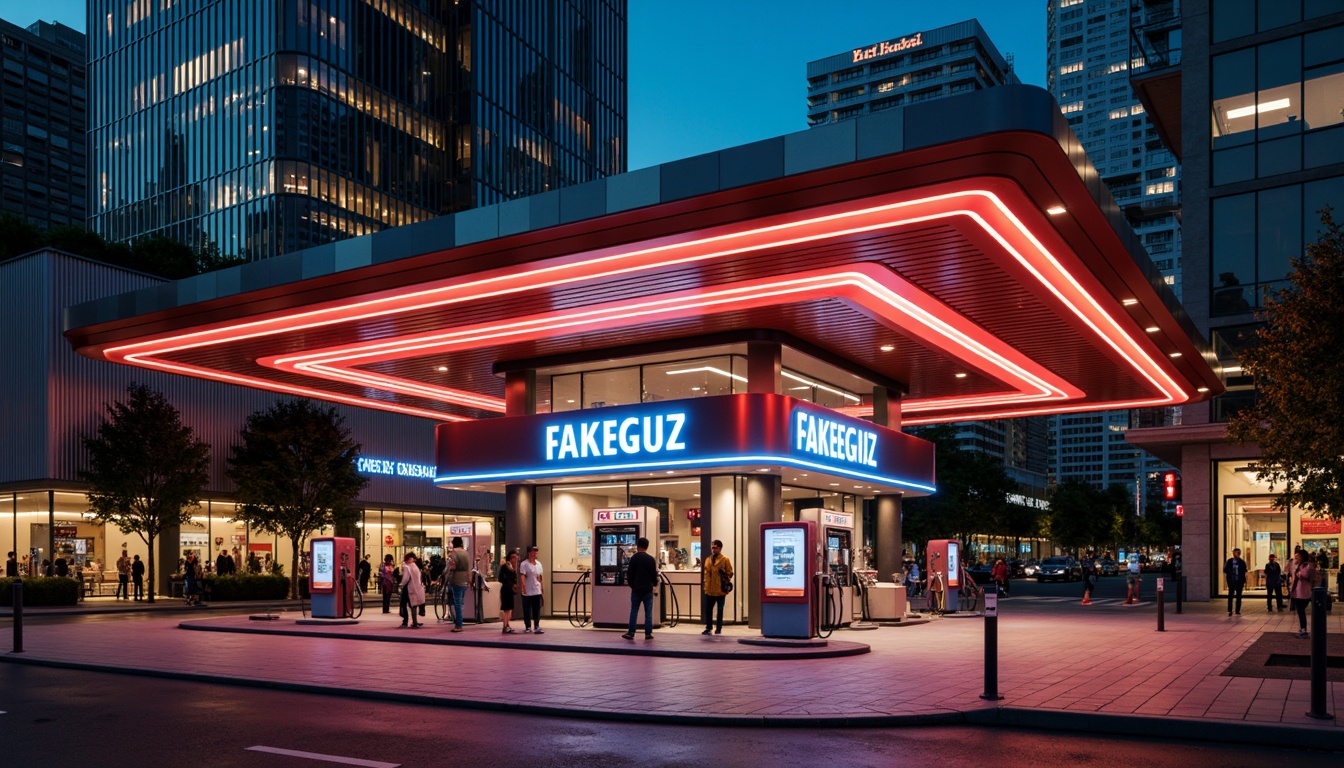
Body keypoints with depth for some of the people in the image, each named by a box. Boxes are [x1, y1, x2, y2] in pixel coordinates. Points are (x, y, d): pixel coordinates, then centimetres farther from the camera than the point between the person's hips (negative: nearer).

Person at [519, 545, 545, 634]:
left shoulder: (538, 564, 10)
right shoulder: (524, 564, -8)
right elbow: (522, 578, -12)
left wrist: (541, 586, 11)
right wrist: (525, 590, -17)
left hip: (537, 592, 5)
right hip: (528, 593, -5)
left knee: (537, 611, 4)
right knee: (527, 611, 3)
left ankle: (537, 627, 7)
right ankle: (528, 627, 13)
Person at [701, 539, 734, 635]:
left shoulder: (725, 560, -4)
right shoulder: (708, 560, 10)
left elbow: (729, 573, -3)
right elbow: (705, 573, 12)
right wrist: (705, 585, 6)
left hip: (720, 590, -4)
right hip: (709, 590, 4)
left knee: (720, 610, 8)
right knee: (708, 610, 4)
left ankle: (718, 629, 15)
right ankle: (708, 628, 13)